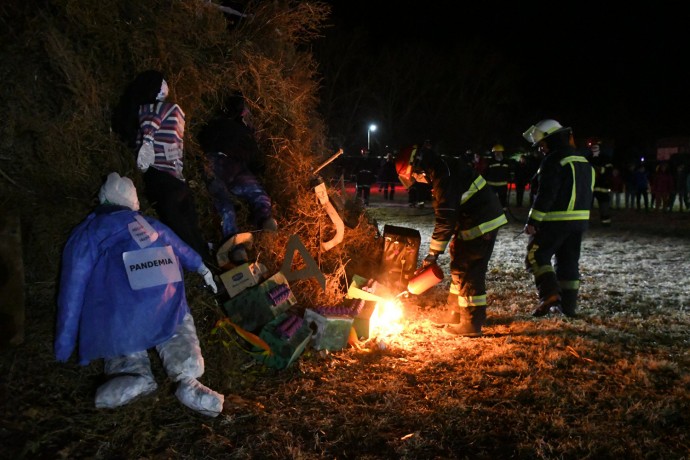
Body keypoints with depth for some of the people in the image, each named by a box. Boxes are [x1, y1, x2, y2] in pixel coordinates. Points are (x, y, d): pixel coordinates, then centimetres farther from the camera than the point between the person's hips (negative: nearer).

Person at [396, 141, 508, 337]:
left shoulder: (443, 176, -22)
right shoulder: (442, 169, 11)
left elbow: (445, 218, -23)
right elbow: (447, 213, 19)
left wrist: (434, 253, -18)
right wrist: (456, 236, 17)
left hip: (482, 223, -11)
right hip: (474, 222, 11)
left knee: (468, 272, -6)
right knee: (459, 268, 16)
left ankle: (471, 324, 1)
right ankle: (455, 316, 26)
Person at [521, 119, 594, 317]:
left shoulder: (554, 161, -14)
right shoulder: (583, 161, 15)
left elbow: (545, 194, -21)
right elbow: (588, 193, 20)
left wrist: (532, 221, -18)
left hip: (555, 221, -8)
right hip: (580, 220, 9)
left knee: (536, 256, 0)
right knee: (569, 261, 13)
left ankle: (550, 294, -15)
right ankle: (568, 304, 16)